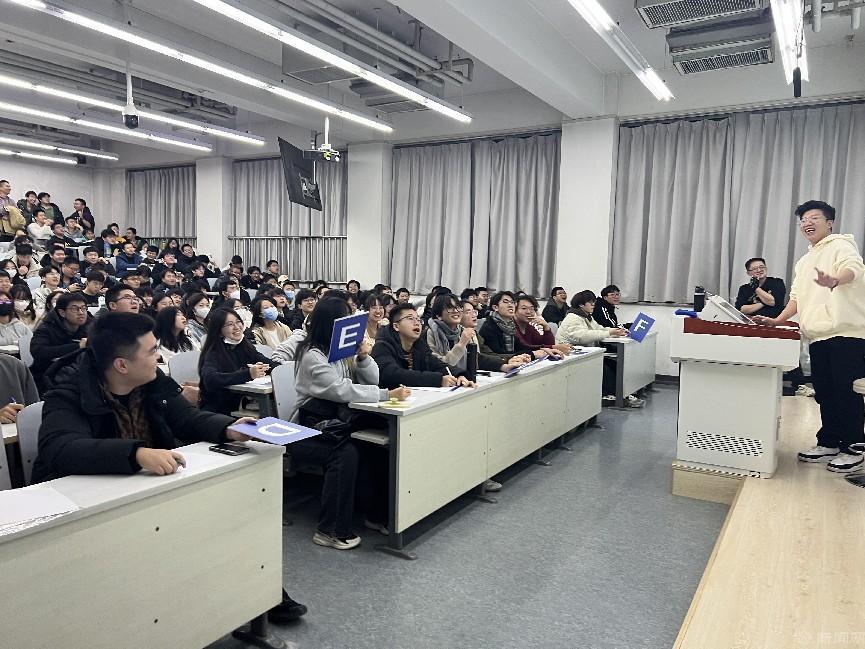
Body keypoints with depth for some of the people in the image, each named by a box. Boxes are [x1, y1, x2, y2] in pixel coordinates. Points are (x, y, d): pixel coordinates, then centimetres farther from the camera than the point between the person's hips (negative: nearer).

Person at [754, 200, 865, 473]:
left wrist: (834, 281, -45)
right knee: (824, 393, 11)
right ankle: (829, 443, 21)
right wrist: (778, 321, 7)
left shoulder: (841, 245, -1)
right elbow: (796, 297, 21)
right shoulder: (804, 262, 24)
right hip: (819, 336, 8)